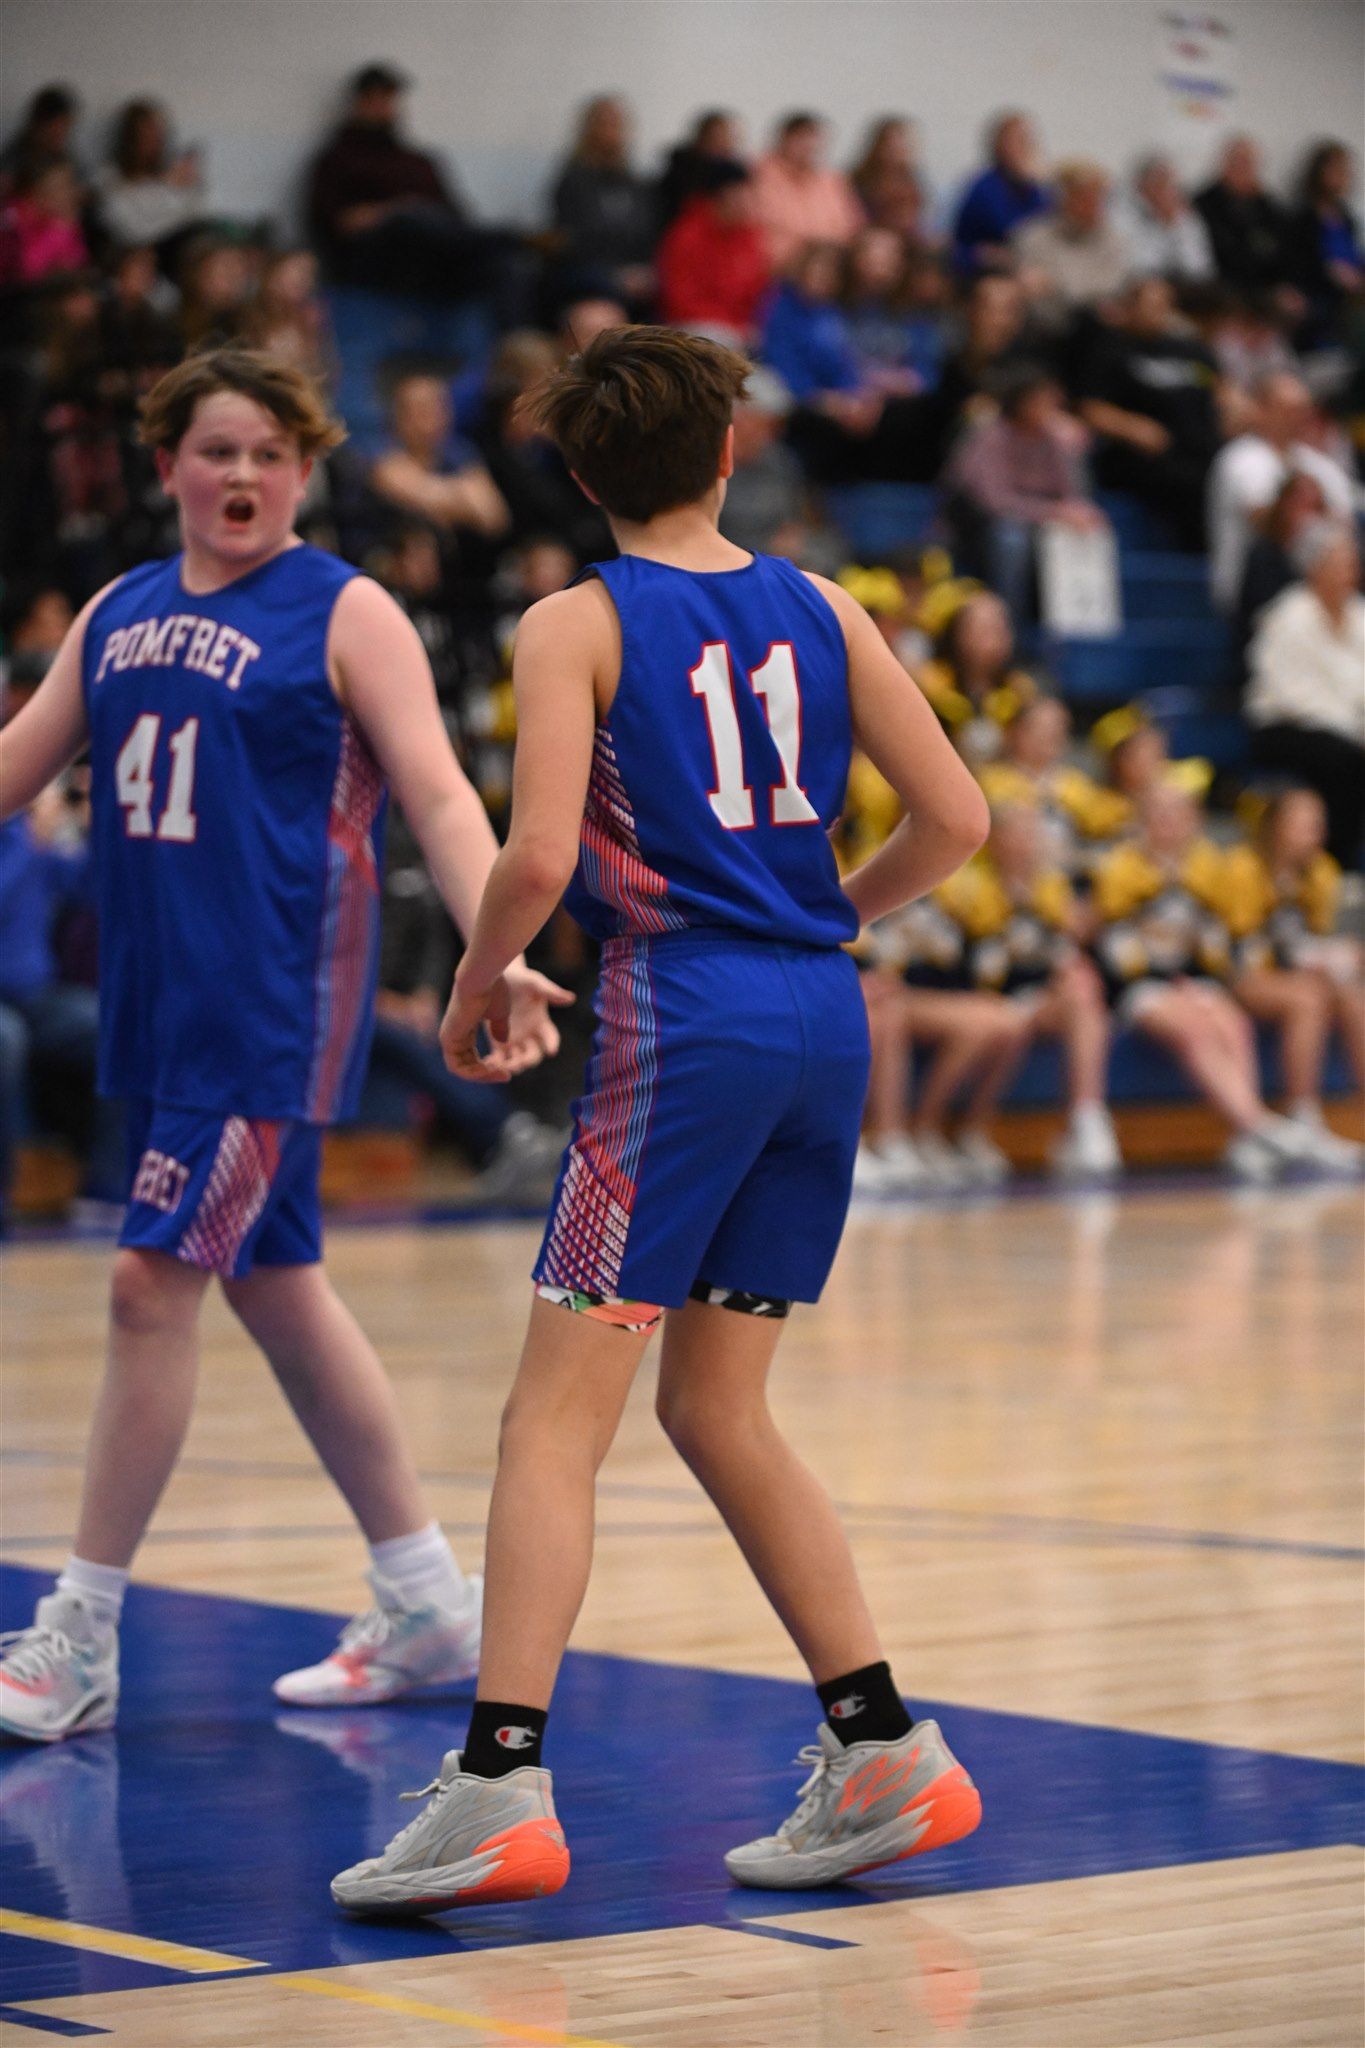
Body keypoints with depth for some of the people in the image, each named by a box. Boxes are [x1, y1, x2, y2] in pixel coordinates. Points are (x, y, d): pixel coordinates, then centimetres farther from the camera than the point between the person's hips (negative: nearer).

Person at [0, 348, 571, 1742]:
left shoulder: (345, 615, -5)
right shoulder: (118, 614, 13)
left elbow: (437, 797, -11)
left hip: (270, 1001, -7)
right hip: (153, 999, 7)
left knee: (154, 1283, -10)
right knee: (277, 1289, 12)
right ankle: (428, 1603, 24)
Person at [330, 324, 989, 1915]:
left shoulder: (576, 626, -3)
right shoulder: (818, 609, 11)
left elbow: (540, 855, -14)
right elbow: (953, 819, 9)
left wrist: (472, 988, 3)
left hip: (681, 1022, -6)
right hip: (824, 1021, 6)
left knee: (556, 1416, -5)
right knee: (715, 1409, 17)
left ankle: (501, 1785, -15)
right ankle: (884, 1755, 15)